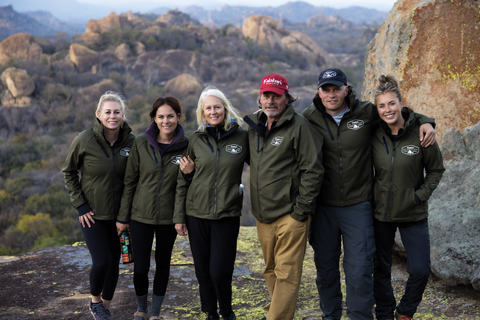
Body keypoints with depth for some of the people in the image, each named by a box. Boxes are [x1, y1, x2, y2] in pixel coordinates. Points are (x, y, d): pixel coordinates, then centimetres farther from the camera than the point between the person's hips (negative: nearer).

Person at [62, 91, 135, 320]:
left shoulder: (130, 142, -6)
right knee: (101, 262, -8)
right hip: (92, 214, -3)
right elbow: (68, 172, -1)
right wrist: (80, 205, -6)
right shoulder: (85, 140, -13)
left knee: (114, 262, 8)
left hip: (118, 213, 3)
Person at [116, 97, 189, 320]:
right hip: (140, 215, -1)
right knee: (140, 268, 2)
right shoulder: (141, 144, -6)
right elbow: (129, 182, -1)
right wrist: (122, 217, 1)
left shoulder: (185, 146, -6)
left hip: (168, 217, 1)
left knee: (163, 264, 13)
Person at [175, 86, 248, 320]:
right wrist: (187, 172, -3)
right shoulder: (197, 139, 6)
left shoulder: (241, 137, -1)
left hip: (227, 215, -3)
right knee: (203, 272, 9)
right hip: (197, 213, 3)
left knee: (219, 272, -6)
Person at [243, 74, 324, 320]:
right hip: (262, 214, 7)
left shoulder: (298, 125, -10)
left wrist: (302, 208, -13)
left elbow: (312, 169, -12)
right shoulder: (254, 125, 10)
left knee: (286, 274, -5)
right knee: (271, 270, 19)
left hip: (290, 214, -7)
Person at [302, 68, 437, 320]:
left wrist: (425, 122, -3)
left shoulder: (366, 113, -4)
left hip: (358, 205, -1)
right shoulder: (309, 118, -1)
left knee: (359, 269, -4)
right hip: (323, 206, 2)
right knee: (325, 266, 13)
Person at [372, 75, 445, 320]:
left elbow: (436, 169, 1)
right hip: (380, 212, 2)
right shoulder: (374, 135, -4)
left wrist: (421, 195, -7)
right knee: (381, 269, 11)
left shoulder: (420, 133, -10)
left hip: (413, 214, -1)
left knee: (420, 271, -3)